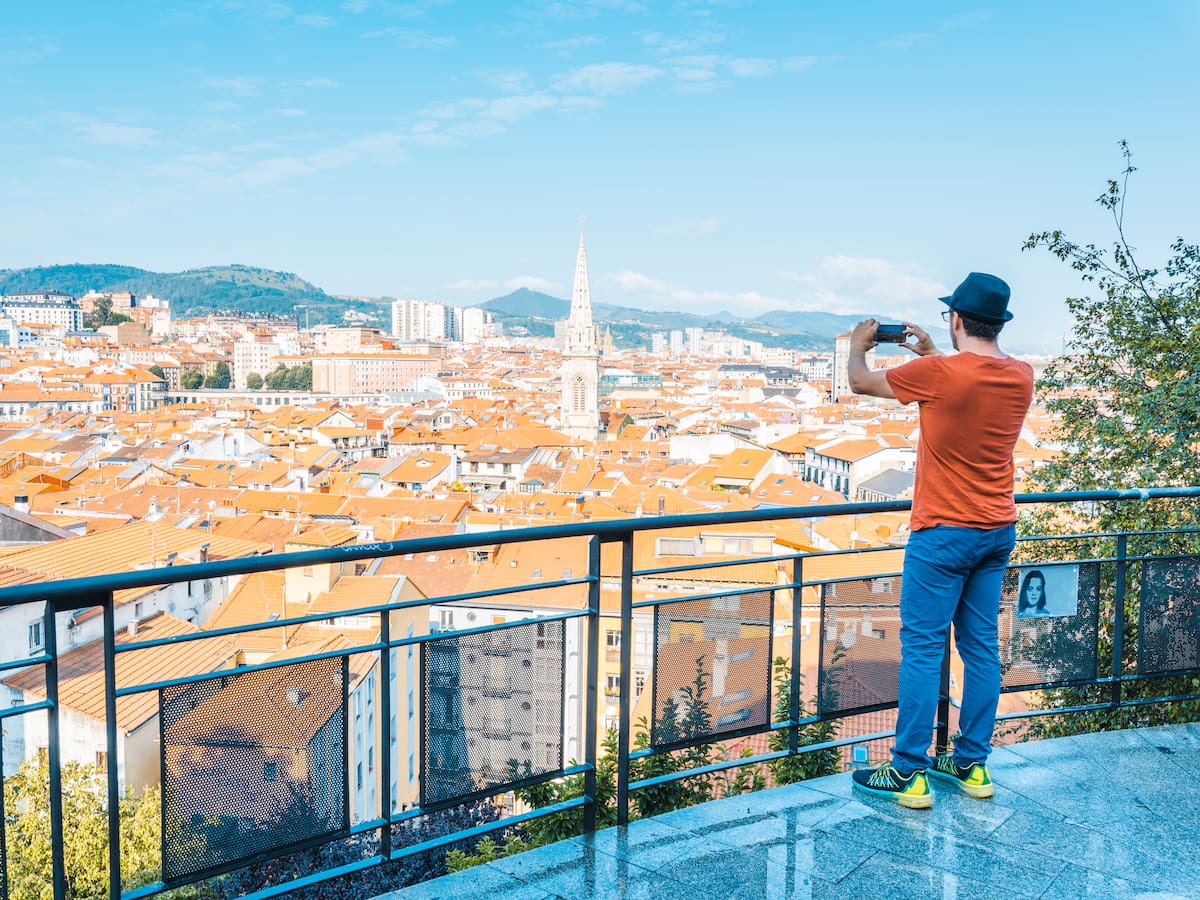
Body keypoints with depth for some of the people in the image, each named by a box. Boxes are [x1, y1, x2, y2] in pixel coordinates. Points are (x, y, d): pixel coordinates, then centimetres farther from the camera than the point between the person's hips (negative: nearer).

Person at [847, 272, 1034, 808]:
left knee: (922, 649, 0)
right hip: (998, 532, 7)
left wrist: (859, 345, 18)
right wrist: (931, 353, 29)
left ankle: (909, 774, 6)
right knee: (981, 648, 12)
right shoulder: (1021, 377, 1)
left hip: (943, 534, -6)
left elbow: (861, 382, -2)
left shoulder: (937, 373, -18)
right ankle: (971, 765, 23)